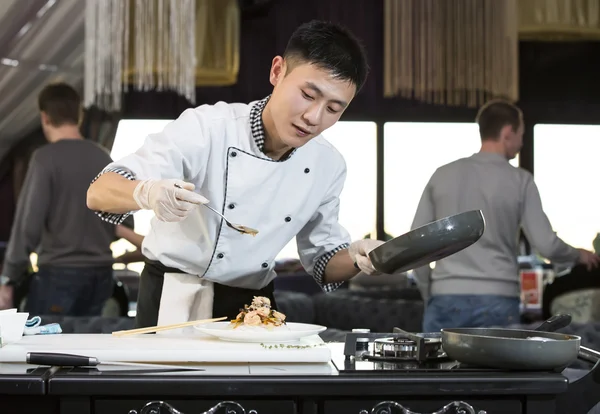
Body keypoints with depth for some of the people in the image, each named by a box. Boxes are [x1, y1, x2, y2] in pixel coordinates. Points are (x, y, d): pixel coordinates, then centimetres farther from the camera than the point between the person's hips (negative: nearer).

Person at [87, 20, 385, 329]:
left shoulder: (328, 166, -2)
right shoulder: (205, 128, -17)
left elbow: (322, 260, 9)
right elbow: (98, 193, -20)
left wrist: (355, 257, -13)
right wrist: (146, 193, -42)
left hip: (254, 310, 5)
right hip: (173, 306, -5)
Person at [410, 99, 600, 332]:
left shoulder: (442, 175, 7)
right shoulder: (519, 181, -2)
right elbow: (546, 245, -4)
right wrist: (578, 255, 16)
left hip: (446, 301, 3)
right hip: (497, 303, -2)